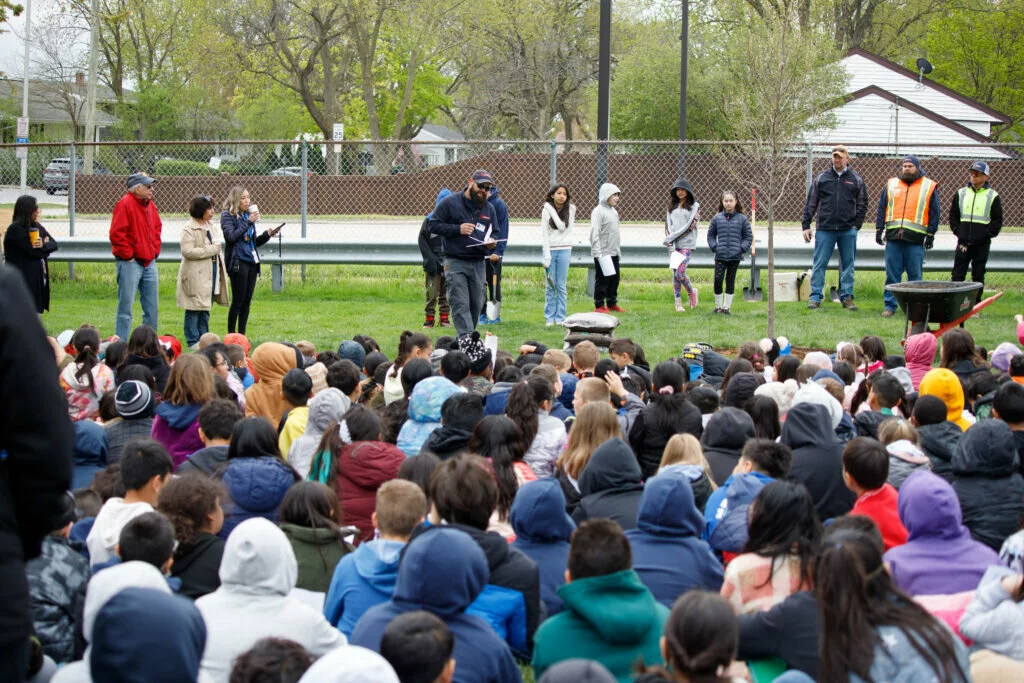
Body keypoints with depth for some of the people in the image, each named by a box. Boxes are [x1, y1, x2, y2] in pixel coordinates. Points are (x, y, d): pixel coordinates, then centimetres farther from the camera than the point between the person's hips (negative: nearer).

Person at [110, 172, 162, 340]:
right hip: (130, 263, -8)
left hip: (149, 262, 8)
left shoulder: (150, 205, 13)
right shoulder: (125, 204, -13)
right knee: (126, 307, -4)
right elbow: (116, 233, -18)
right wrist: (127, 255, -15)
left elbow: (157, 227, 26)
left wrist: (155, 250, 14)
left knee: (152, 307, 11)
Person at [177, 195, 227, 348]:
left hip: (210, 272, 9)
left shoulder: (208, 226, 16)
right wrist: (211, 250, -20)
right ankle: (193, 340, 1)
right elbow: (187, 251, -22)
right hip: (195, 276, -8)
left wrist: (221, 264, 19)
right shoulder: (189, 229, -12)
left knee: (206, 308, 12)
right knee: (194, 309, -4)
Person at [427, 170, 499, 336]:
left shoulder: (489, 209, 16)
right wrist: (457, 229, -13)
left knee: (476, 304, 5)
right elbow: (433, 225, -1)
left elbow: (494, 232, 26)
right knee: (460, 305, -12)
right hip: (455, 262, -5)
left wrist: (491, 241, 1)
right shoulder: (450, 203, 0)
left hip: (478, 264, 5)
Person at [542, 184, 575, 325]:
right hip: (549, 249, 0)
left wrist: (553, 210, -7)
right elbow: (544, 234, -2)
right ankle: (549, 318, 7)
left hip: (564, 250, 0)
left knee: (561, 286, 0)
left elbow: (563, 227, -6)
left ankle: (560, 317, 5)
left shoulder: (570, 210, 3)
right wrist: (546, 256, -8)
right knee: (550, 286, 1)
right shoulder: (546, 210, 1)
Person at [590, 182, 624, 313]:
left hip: (614, 253, 8)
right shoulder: (598, 211, -11)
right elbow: (594, 233, -16)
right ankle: (599, 306, 1)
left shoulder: (614, 211, 16)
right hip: (603, 253, -8)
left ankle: (612, 304, 21)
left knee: (615, 278, 11)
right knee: (602, 279, -4)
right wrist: (597, 252, -21)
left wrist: (619, 250, 21)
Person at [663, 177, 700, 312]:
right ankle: (678, 302, 7)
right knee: (675, 273, 2)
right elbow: (668, 225, 8)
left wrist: (673, 236, -11)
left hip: (687, 244, -4)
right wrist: (671, 245, -6)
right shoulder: (672, 206, 15)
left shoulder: (695, 206, 2)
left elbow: (691, 225, -8)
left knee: (680, 272, -14)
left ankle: (691, 292, 12)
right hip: (674, 245, 4)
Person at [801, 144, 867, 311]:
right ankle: (815, 297, 3)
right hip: (825, 229, -1)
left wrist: (856, 224, 1)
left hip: (848, 230, 1)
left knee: (848, 265, 5)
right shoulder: (822, 177, 6)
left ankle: (846, 297, 12)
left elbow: (862, 204, 12)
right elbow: (810, 203, 8)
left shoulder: (856, 179, 8)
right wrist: (805, 225, 3)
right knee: (820, 264, -2)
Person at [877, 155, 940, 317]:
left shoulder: (929, 187, 7)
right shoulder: (891, 184, 14)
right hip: (893, 237, 2)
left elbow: (934, 213, 5)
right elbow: (882, 208, 15)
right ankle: (890, 306, 8)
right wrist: (879, 230, 7)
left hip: (915, 240, -2)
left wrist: (931, 235, -2)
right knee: (892, 274, 2)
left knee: (914, 275, 0)